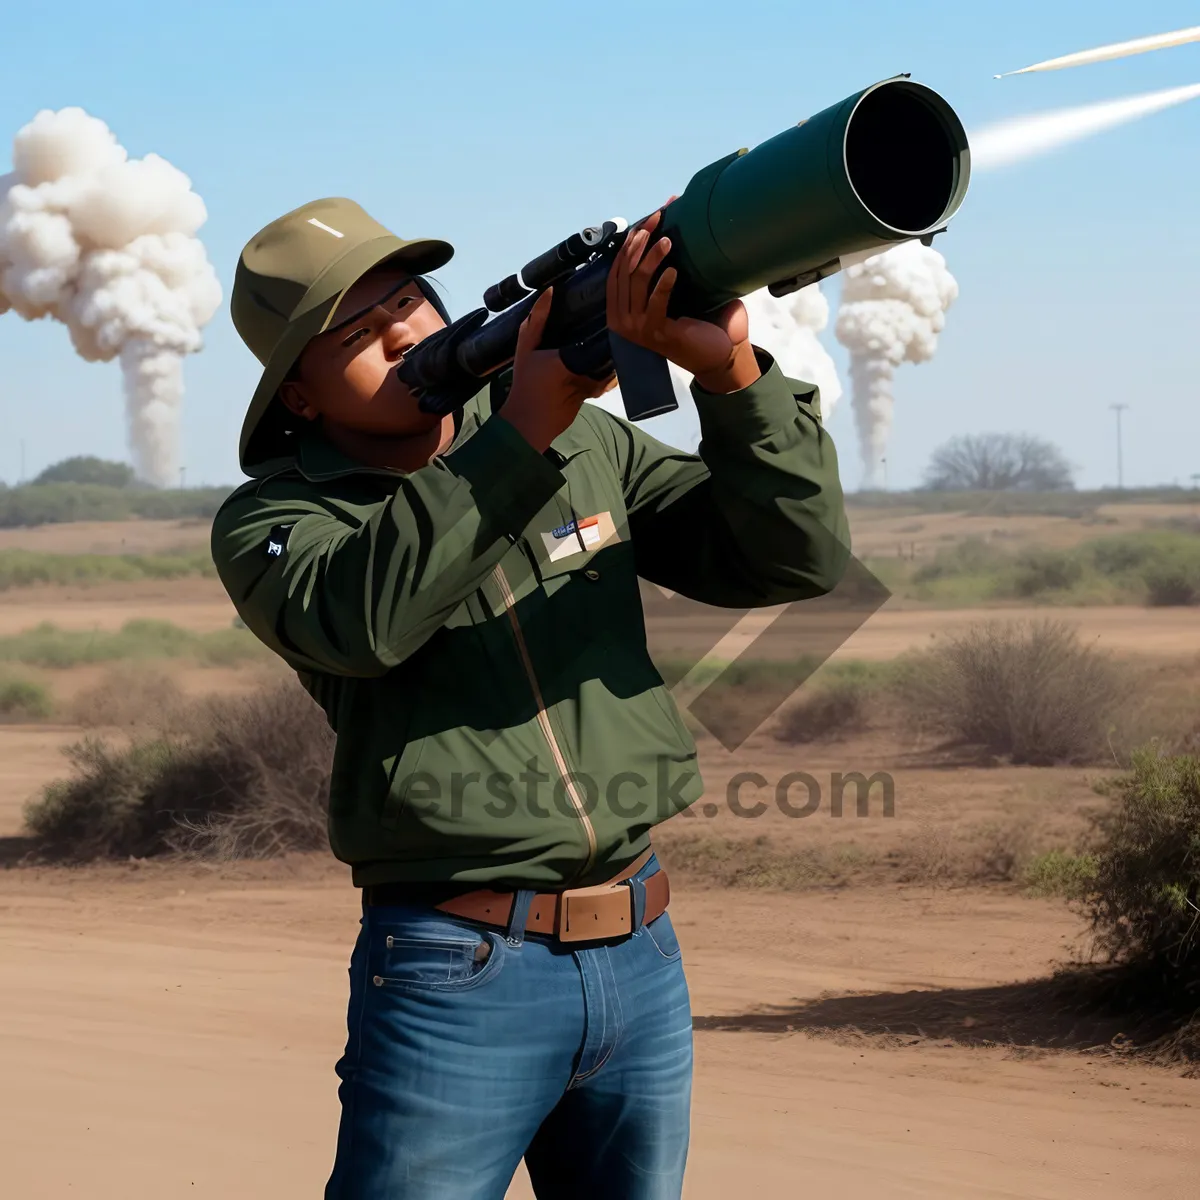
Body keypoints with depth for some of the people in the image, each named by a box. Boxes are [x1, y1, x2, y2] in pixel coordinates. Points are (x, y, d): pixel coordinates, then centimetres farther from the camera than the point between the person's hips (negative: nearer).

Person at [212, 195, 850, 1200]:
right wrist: (520, 432, -28)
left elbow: (800, 557, 0)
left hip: (641, 956, 4)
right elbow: (361, 615, -26)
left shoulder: (588, 447, 7)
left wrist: (731, 373, -15)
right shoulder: (271, 518, -3)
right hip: (457, 976, -4)